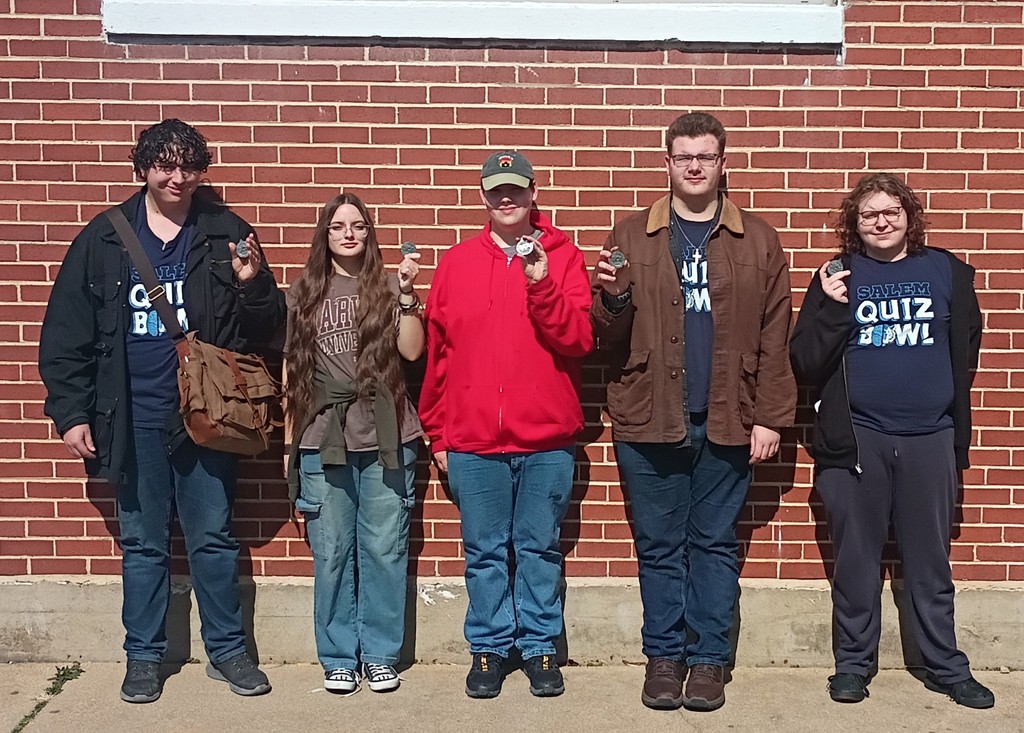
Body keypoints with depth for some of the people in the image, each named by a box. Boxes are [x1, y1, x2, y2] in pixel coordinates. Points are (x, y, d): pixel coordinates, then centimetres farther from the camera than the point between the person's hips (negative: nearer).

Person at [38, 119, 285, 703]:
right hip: (134, 418, 1)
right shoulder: (103, 239, 2)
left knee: (214, 539, 9)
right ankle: (144, 656, 26)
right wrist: (71, 412, -1)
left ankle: (228, 650, 24)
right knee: (142, 543, 12)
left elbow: (265, 329, 1)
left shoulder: (228, 236, 0)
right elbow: (66, 334, 3)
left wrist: (253, 286, -19)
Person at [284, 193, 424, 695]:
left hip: (386, 440, -1)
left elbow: (411, 350, -5)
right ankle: (338, 658, 19)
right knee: (331, 554, 6)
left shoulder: (387, 287, 6)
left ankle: (380, 655, 17)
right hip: (323, 442, 1)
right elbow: (290, 366, 10)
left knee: (384, 551, 4)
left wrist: (406, 294, -11)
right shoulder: (303, 294, 10)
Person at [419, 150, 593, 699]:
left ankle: (540, 648, 23)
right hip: (472, 440, 1)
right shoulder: (456, 263, 6)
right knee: (485, 552, 10)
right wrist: (437, 434, 8)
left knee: (539, 549, 9)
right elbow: (437, 353, 8)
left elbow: (578, 339, -6)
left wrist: (541, 285, -20)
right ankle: (489, 649, 24)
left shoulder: (563, 257, 3)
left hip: (547, 438, -1)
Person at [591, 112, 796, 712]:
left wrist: (771, 417, -3)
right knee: (659, 545, 10)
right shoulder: (631, 237, 5)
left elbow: (774, 338, 2)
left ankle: (709, 658, 23)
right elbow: (607, 336, 5)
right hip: (649, 420, 0)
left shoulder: (758, 241, 5)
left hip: (728, 423, 0)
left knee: (715, 544, 10)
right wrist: (612, 297, -16)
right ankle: (664, 656, 23)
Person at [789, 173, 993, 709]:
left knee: (930, 563, 11)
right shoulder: (837, 277, 2)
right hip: (855, 439, -1)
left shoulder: (947, 271, 5)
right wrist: (831, 309, -16)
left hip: (930, 439, 1)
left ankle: (946, 666, 25)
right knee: (856, 562, 9)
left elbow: (967, 348, 13)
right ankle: (853, 664, 23)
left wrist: (948, 399, 5)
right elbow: (805, 365, -4)